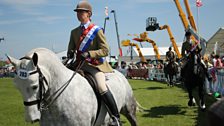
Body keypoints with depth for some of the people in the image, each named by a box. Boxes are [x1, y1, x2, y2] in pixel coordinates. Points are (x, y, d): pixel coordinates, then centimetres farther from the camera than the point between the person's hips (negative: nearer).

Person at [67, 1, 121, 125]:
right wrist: (70, 52, -6)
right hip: (79, 64, 7)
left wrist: (89, 54, -22)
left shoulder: (97, 30, -4)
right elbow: (71, 48, 19)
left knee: (102, 87, -26)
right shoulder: (74, 32, 11)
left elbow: (105, 50, -8)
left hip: (96, 64, -6)